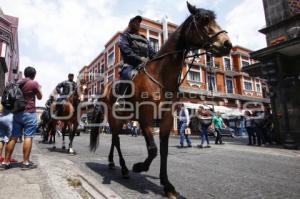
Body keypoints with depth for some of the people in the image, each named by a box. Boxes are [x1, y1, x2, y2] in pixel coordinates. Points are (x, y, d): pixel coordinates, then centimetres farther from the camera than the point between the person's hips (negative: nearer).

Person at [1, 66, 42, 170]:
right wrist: (38, 89, 21)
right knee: (28, 137, -4)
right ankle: (26, 162, -2)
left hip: (17, 113, 6)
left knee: (13, 137, 9)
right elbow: (39, 97, 5)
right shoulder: (34, 83, -5)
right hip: (29, 113, -6)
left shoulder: (17, 83, 13)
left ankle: (6, 161, 14)